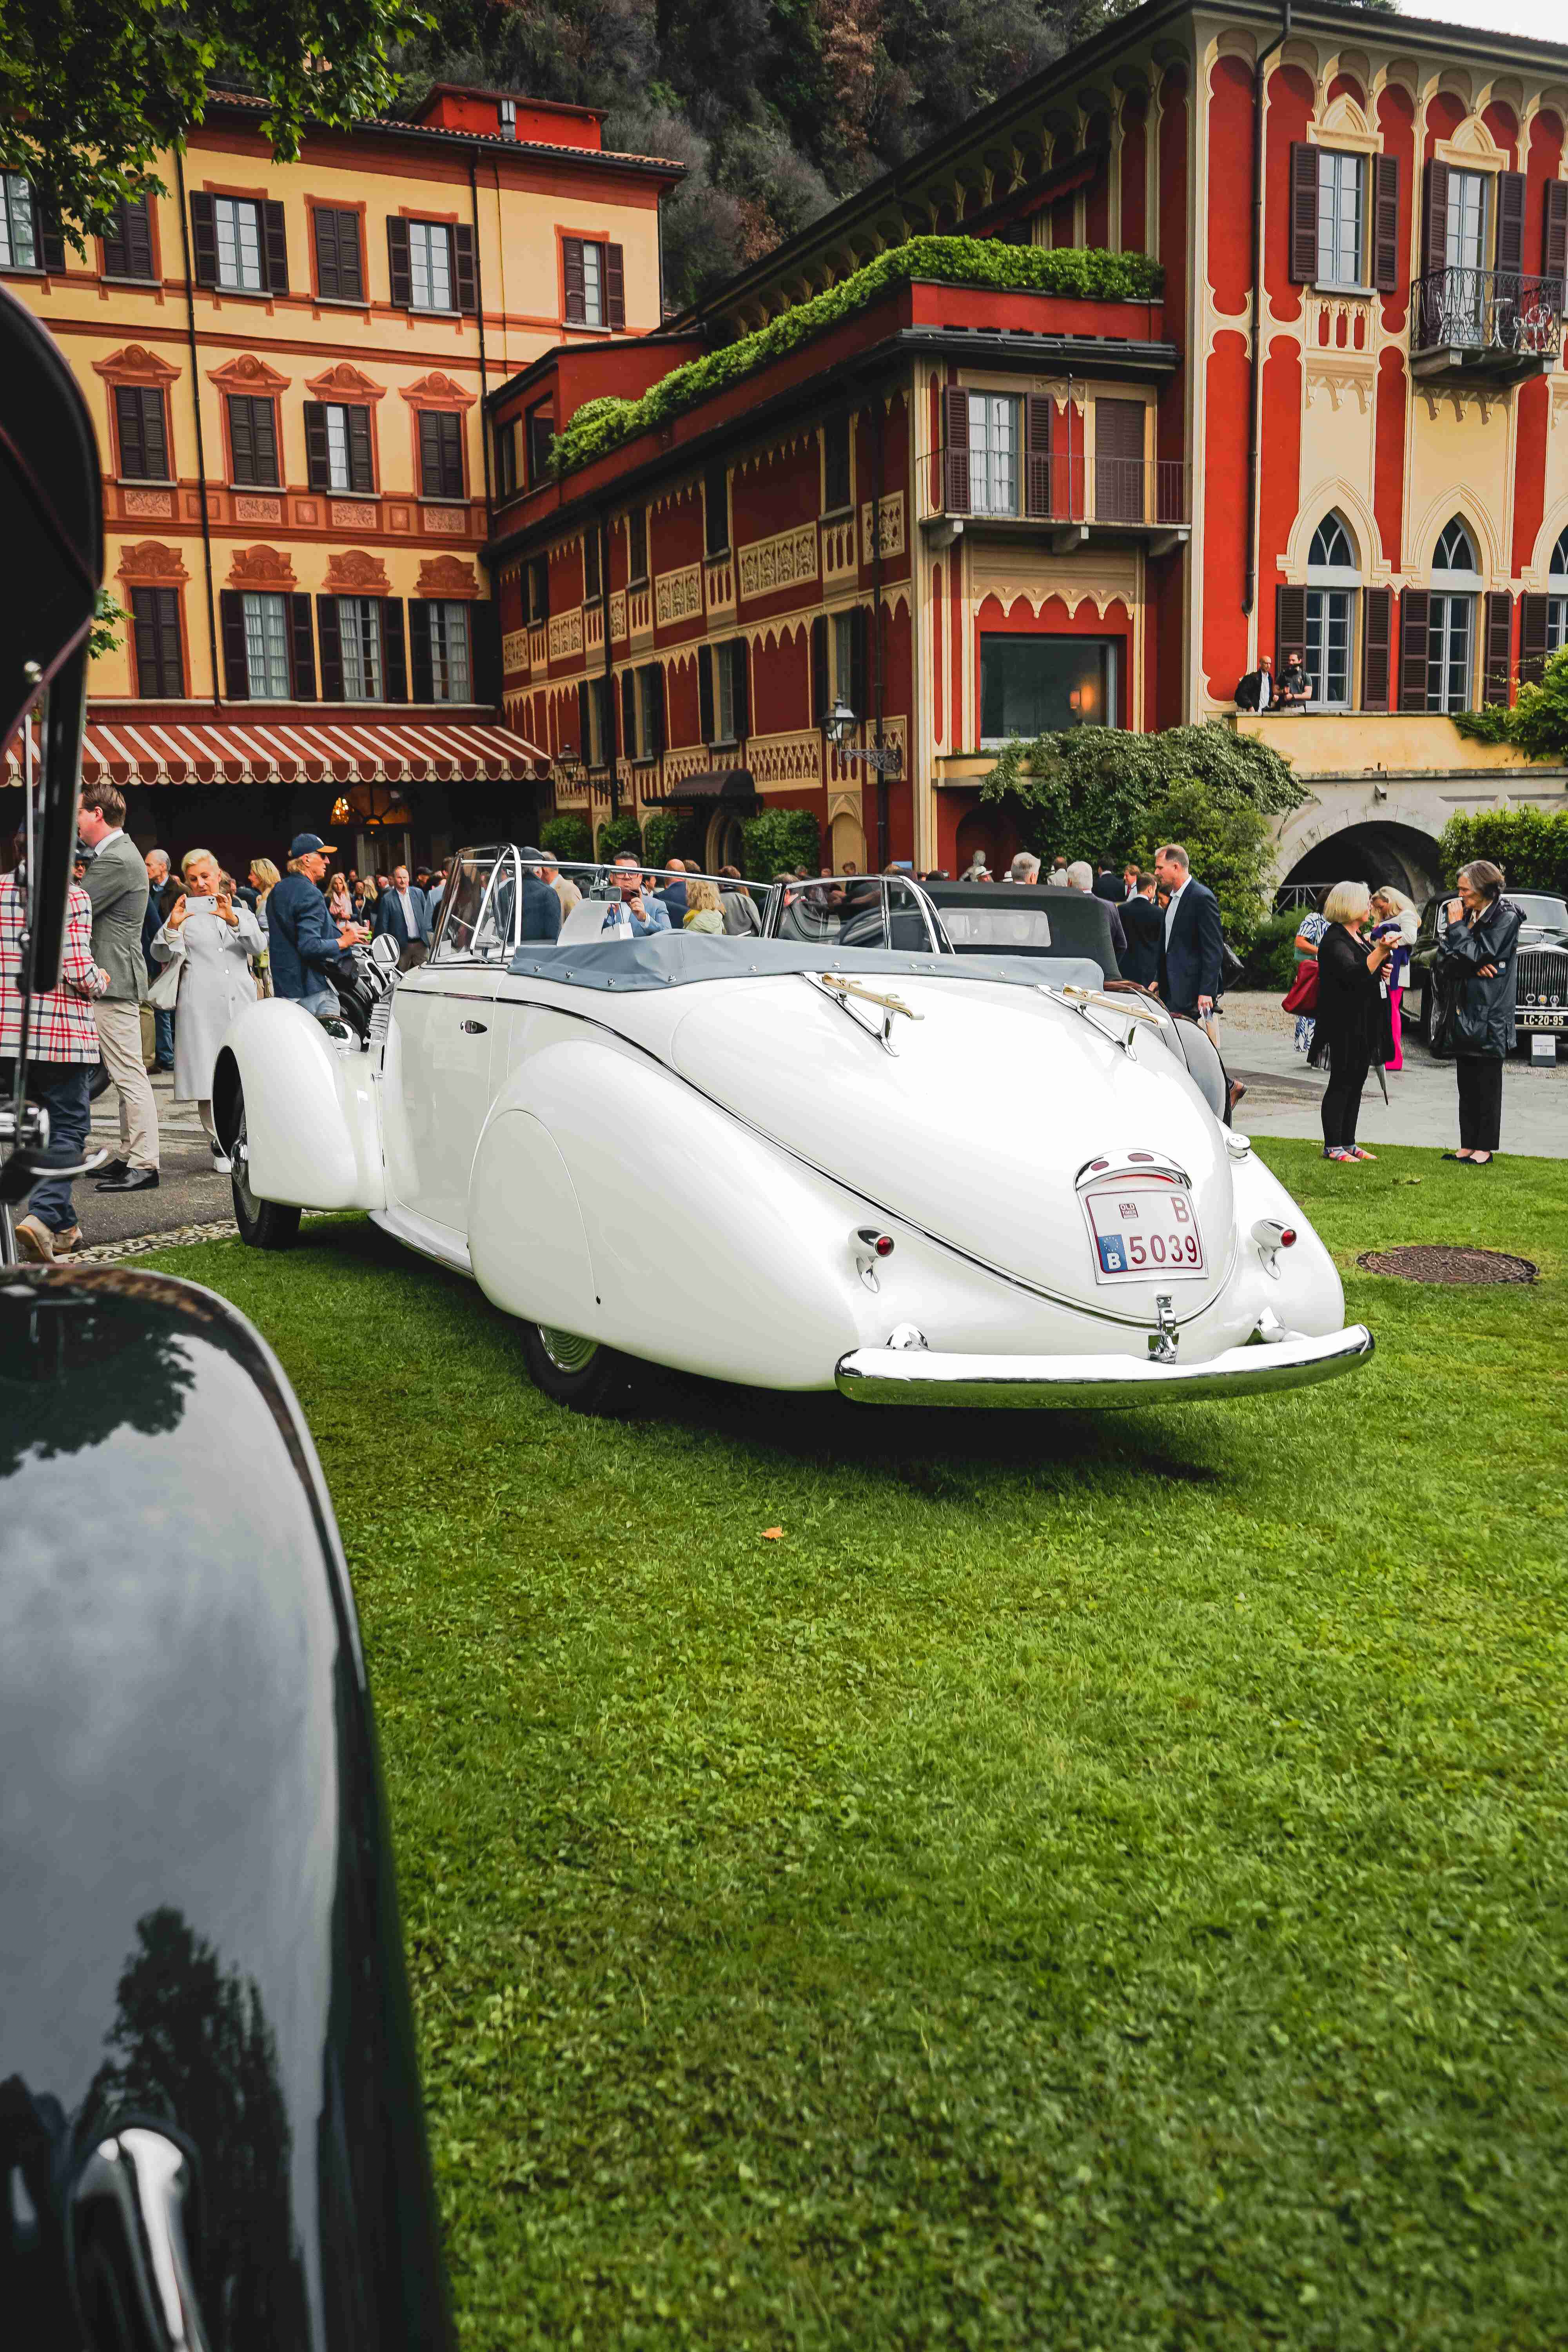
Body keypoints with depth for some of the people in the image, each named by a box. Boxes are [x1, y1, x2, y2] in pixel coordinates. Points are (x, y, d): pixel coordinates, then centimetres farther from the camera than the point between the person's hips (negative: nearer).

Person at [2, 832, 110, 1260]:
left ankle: (62, 1226, 20)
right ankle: (43, 1216, -17)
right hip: (63, 1032, -5)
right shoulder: (71, 896, -8)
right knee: (68, 1129, 2)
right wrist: (100, 983, 8)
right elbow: (79, 971, -13)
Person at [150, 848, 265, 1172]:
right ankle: (221, 1145, 1)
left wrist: (233, 920, -20)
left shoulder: (240, 909, 16)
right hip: (202, 1004, -2)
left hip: (241, 1000, 2)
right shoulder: (186, 912, 10)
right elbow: (163, 954, -3)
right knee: (209, 1076, -5)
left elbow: (257, 946, -2)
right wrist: (172, 927, -24)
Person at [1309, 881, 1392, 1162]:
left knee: (1356, 1083, 11)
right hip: (1344, 1024, -10)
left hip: (1364, 1023, 10)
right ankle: (1332, 1147, -2)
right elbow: (1354, 974, -28)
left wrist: (1384, 954, 11)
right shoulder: (1335, 940, -14)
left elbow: (1371, 973, 30)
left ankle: (1348, 1143, 16)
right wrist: (1380, 952, -37)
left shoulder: (1359, 938, 17)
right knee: (1341, 1083, -6)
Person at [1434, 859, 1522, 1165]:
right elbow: (1446, 960, 4)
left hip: (1489, 1016, -7)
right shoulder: (1468, 916, 11)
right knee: (1467, 1085, 10)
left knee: (1487, 1085, -1)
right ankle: (1468, 1145, 16)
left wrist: (1457, 926, -10)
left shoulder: (1506, 918, -9)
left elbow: (1478, 955, -17)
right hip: (1464, 1013, 7)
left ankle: (1486, 1148, 5)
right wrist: (1474, 967, -14)